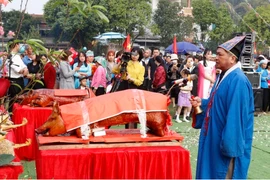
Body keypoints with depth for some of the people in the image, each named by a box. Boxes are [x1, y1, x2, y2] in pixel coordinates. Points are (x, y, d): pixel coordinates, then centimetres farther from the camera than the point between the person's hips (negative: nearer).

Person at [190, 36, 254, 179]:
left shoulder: (238, 81, -22)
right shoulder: (223, 76, 9)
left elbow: (236, 116, -25)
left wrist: (229, 146, -24)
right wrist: (202, 103, 3)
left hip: (225, 141, -10)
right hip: (214, 137, 10)